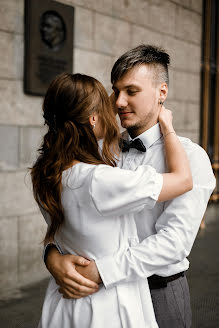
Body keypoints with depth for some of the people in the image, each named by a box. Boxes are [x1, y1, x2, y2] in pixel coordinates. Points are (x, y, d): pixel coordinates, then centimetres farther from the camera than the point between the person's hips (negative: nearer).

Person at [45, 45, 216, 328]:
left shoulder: (189, 156, -12)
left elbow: (175, 240, -21)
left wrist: (100, 271, -27)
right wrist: (53, 255, -21)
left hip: (159, 296, -3)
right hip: (105, 295, 4)